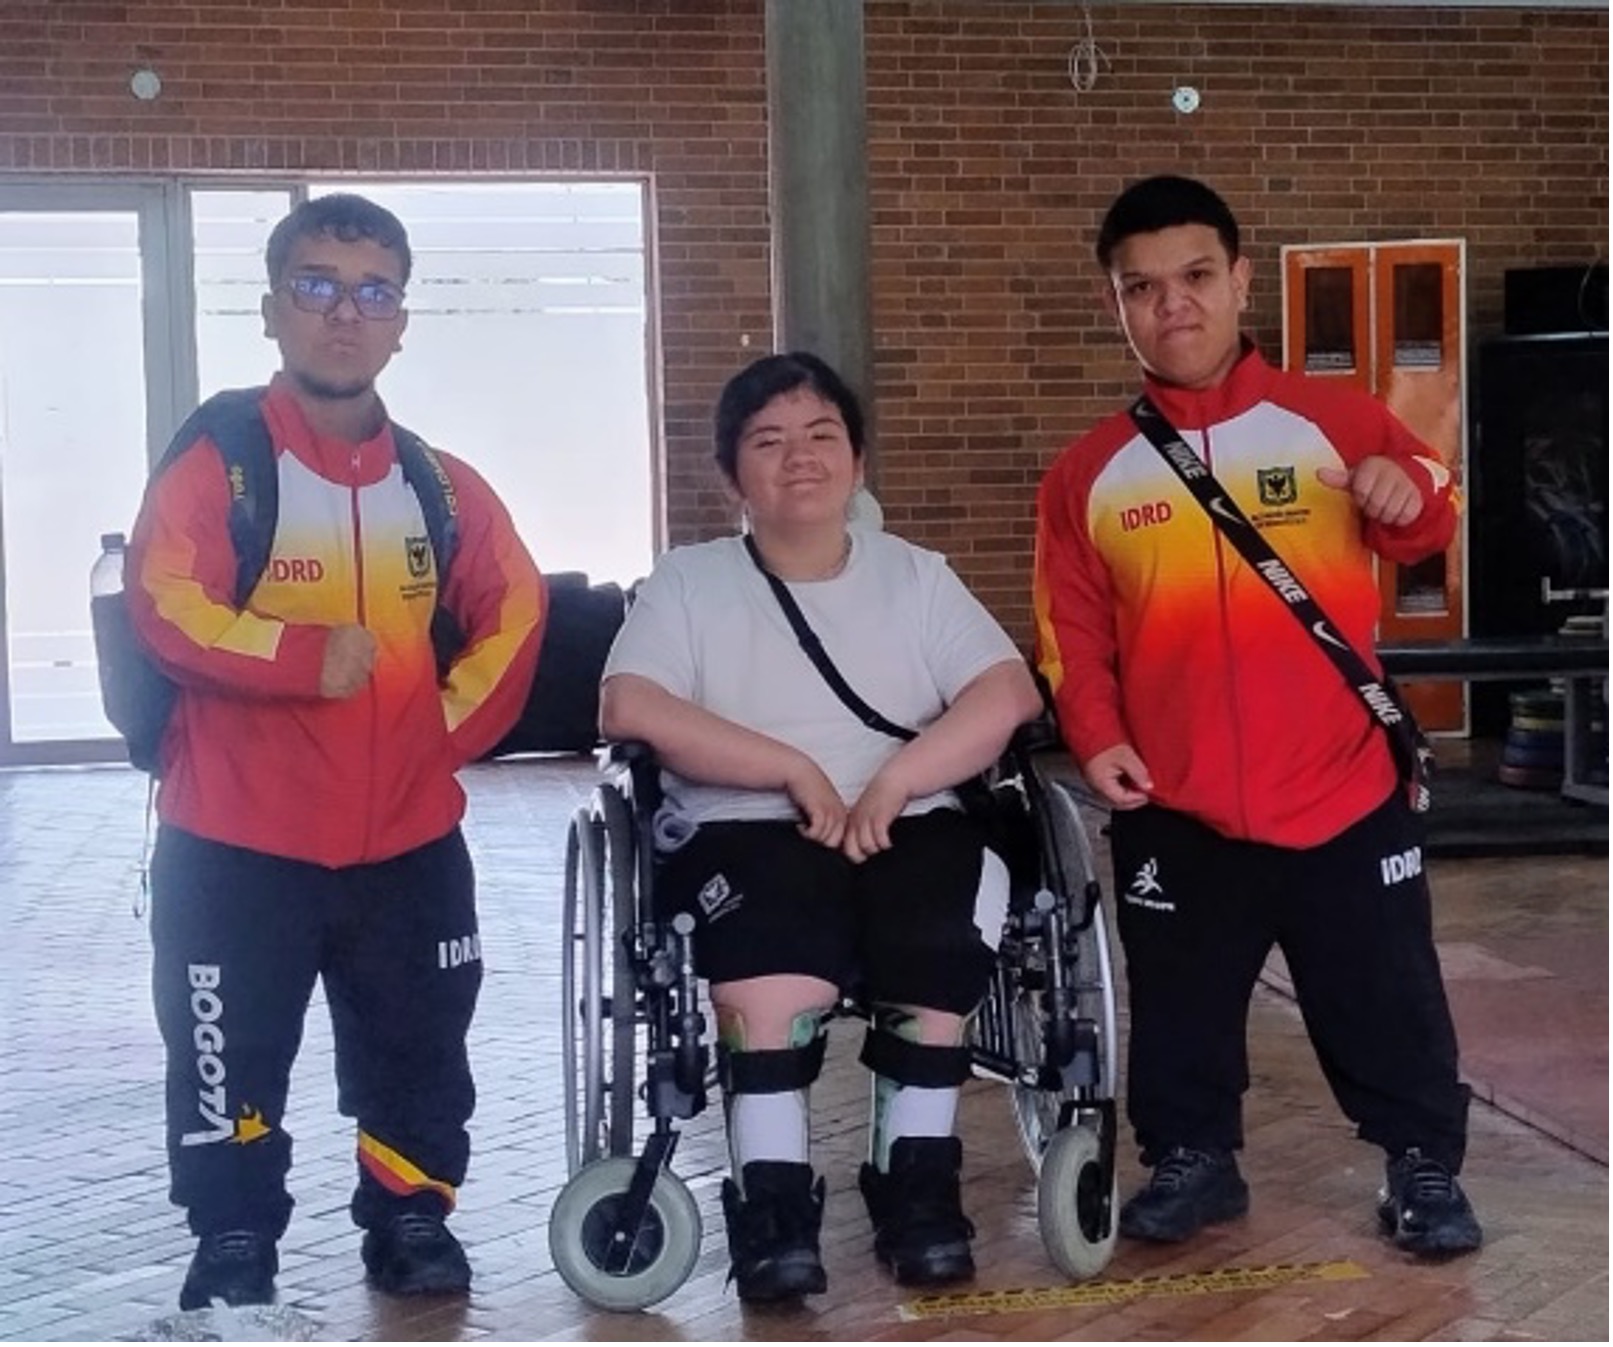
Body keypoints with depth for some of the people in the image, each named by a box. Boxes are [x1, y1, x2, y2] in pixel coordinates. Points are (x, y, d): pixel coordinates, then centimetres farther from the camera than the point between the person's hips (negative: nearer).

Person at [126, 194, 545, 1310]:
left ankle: (413, 1223, 30)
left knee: (418, 1049, 14)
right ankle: (234, 1249, 19)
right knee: (231, 1061, 4)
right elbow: (162, 608, -17)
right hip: (236, 840, -4)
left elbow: (516, 610, 14)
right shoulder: (213, 464, -6)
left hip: (407, 833, 4)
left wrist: (454, 719, 3)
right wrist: (306, 656, -24)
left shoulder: (438, 484, 7)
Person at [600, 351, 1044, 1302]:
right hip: (744, 830, -2)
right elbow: (631, 709, -7)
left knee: (936, 935, -32)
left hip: (910, 824, 2)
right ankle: (773, 1196, -23)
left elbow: (1012, 692, 1)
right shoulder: (690, 581, 10)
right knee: (773, 944, -36)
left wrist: (891, 781, -15)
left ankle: (917, 1179, -14)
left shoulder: (916, 575, 16)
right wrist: (795, 770, -13)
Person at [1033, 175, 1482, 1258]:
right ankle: (1191, 1159, 33)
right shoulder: (1089, 472, 4)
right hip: (1175, 810, 1)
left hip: (1345, 794, -1)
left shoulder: (1334, 421, 0)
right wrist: (1096, 735, -9)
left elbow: (1429, 525, 4)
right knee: (1180, 1011, 14)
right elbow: (1071, 632, 5)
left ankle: (1425, 1169, 25)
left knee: (1388, 1002, 8)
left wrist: (1410, 494, -18)